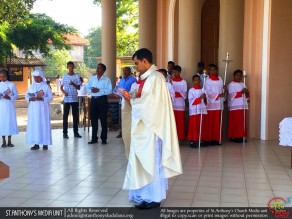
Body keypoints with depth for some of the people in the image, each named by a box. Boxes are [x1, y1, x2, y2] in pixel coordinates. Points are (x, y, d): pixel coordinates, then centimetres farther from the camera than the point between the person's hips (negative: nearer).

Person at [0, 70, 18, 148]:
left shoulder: (11, 84, 2)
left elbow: (16, 95, 1)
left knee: (10, 121, 0)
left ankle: (9, 141, 9)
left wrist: (9, 97, -16)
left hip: (10, 106, -1)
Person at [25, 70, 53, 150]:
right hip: (33, 109, 4)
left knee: (44, 124, -4)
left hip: (43, 109, -3)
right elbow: (26, 96, 8)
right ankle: (36, 144, 5)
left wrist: (42, 98, -19)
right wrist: (31, 98, -13)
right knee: (34, 124, 0)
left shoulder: (46, 86, 1)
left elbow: (50, 97, -4)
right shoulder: (31, 86, 12)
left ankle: (45, 143, 1)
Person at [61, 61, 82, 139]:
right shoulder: (65, 76, 3)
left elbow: (79, 87, 2)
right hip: (67, 99, -1)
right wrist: (64, 92, -14)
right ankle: (65, 132, 6)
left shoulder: (77, 76, 4)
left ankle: (75, 132, 13)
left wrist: (73, 84, -17)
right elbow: (61, 87, 6)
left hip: (75, 99, 1)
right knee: (65, 116, 0)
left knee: (75, 116, 5)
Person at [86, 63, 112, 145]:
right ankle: (94, 138, 18)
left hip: (102, 100, -4)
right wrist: (91, 90, -13)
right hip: (93, 99, 4)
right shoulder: (92, 78, 11)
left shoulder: (107, 79, -3)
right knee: (93, 119, 8)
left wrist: (99, 90, -21)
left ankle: (103, 138, 11)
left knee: (103, 120, 2)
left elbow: (109, 91, -14)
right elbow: (87, 88, 9)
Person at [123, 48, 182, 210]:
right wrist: (133, 98, 4)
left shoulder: (155, 77, -16)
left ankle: (153, 198, 9)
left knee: (150, 161, -2)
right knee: (145, 161, 15)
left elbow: (150, 103, -22)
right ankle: (149, 194, 26)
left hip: (151, 127, -10)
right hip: (145, 127, 10)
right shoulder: (148, 77, 14)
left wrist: (132, 100, -9)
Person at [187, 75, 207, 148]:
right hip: (194, 111, -5)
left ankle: (201, 140, 15)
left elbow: (205, 101, 15)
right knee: (194, 126, -4)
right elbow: (191, 101, -12)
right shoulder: (191, 90, -3)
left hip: (202, 110, 5)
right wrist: (199, 98, -20)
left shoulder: (203, 90, 11)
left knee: (202, 126, 7)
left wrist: (205, 98, -7)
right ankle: (193, 141, 0)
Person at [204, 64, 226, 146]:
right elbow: (209, 92, -10)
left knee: (217, 122, 6)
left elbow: (222, 90, 13)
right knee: (210, 122, -3)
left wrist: (224, 91, -9)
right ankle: (209, 139, 2)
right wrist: (218, 95, -17)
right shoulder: (208, 80, -4)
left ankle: (216, 139, 11)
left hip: (219, 104, 5)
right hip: (211, 103, -5)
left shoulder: (220, 79, 13)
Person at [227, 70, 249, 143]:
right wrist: (241, 92, -21)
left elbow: (247, 97, 17)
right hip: (235, 107, -7)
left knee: (242, 123, 6)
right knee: (235, 123, -7)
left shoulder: (242, 84, 18)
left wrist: (247, 93, -5)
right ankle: (234, 137, -4)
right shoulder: (231, 85, -4)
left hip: (243, 106, 7)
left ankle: (241, 136, 11)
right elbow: (232, 95, -16)